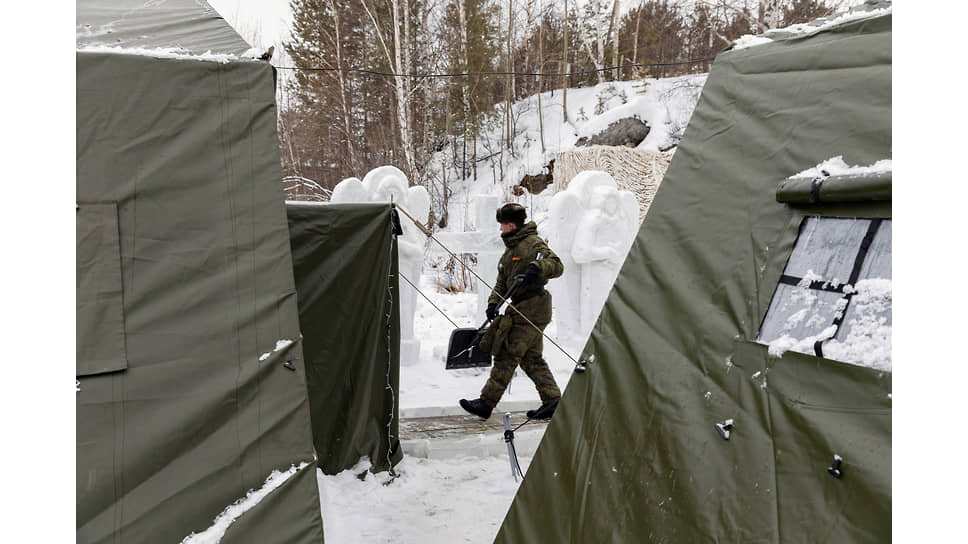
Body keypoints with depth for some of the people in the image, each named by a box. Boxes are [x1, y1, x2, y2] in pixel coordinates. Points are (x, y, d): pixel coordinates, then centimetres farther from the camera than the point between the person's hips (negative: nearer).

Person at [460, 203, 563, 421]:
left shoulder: (533, 243, -8)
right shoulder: (510, 249, 21)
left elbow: (557, 265, -19)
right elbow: (502, 282, 22)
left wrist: (536, 269, -36)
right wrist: (494, 303, 8)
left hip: (531, 311, -10)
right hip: (520, 311, 10)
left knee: (507, 355, -9)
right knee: (530, 358, 11)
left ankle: (486, 402, -6)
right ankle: (552, 401, 18)